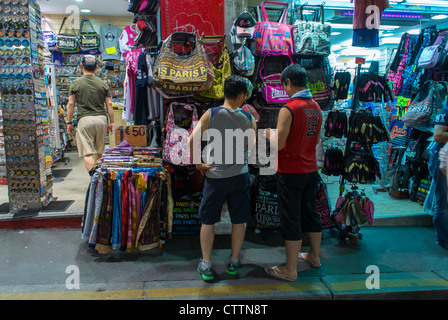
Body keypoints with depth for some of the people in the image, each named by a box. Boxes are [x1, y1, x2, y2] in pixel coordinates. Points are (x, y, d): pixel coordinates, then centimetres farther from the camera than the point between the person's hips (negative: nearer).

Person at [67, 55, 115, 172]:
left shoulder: (76, 83, 1)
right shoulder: (103, 84, 7)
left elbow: (71, 104, 0)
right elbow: (109, 104, 5)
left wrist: (69, 122, 8)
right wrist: (111, 123, 10)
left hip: (85, 120, -3)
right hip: (101, 119, 3)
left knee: (87, 153, -3)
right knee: (99, 153, 15)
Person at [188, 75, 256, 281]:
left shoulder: (210, 115, -11)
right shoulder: (249, 119, -6)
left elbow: (192, 141, -16)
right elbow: (251, 146, 7)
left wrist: (197, 163, -4)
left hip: (215, 177, -1)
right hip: (240, 175, 2)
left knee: (208, 220, 12)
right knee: (238, 220, 16)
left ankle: (206, 266, 20)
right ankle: (233, 262, 28)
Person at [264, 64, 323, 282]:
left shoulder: (288, 109, -17)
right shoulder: (316, 107, 7)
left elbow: (279, 144, -19)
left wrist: (268, 134, 1)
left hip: (291, 172, -7)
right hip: (311, 170, 8)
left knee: (291, 219, 1)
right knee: (310, 213, 20)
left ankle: (290, 269, 12)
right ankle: (314, 256, 36)